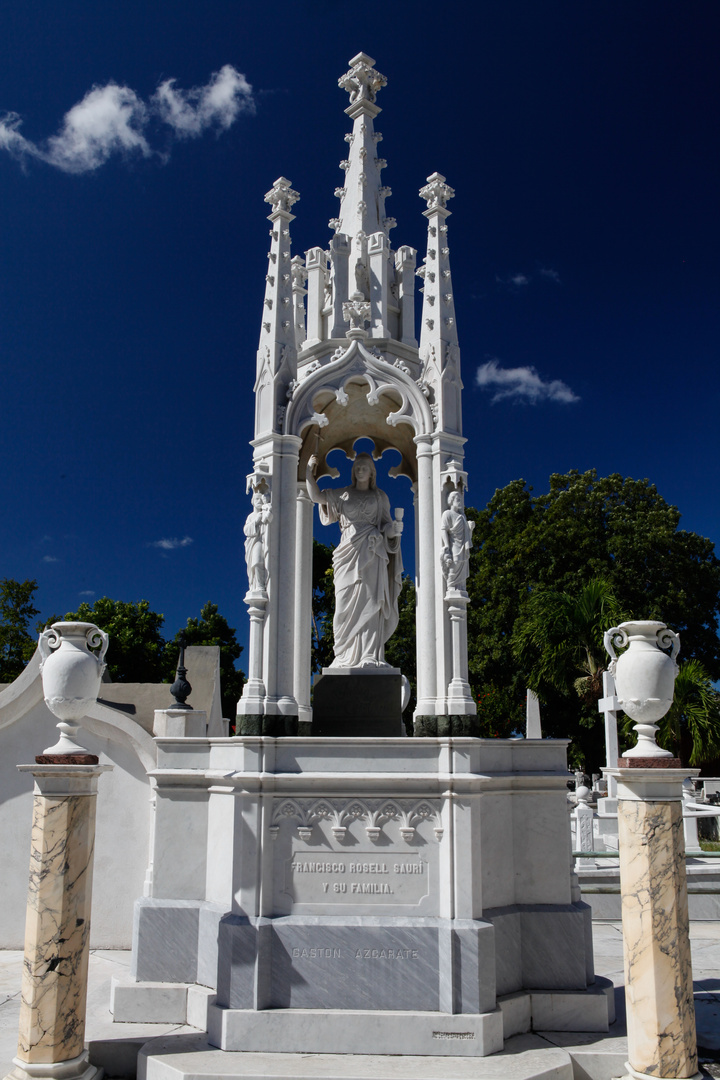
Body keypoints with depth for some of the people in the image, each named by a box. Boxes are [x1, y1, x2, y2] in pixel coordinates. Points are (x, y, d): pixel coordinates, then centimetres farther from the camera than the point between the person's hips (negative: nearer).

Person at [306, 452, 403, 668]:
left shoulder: (380, 496, 17)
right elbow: (316, 496, 10)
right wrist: (310, 472, 2)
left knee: (369, 602, -12)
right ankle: (346, 656, -3)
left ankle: (369, 656, -16)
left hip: (371, 553, -1)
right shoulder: (343, 494, 18)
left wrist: (394, 529, -6)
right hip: (349, 552, 1)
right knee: (346, 603, -5)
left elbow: (387, 525, 15)